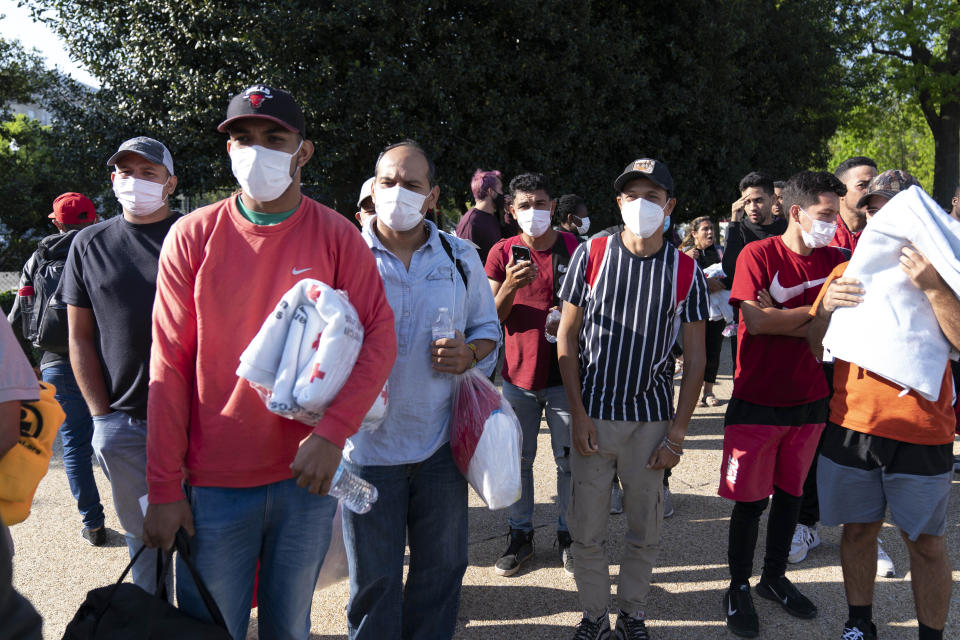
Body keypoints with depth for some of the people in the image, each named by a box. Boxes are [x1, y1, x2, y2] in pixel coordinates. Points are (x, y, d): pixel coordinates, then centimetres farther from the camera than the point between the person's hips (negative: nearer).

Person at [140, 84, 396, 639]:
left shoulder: (336, 236, -3)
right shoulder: (194, 236, -3)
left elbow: (379, 337, -7)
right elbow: (170, 365, -4)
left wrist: (332, 433, -20)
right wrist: (164, 489, -5)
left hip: (308, 473, 1)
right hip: (214, 481, 0)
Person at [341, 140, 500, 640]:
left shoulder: (460, 258, 4)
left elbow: (488, 328, 13)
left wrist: (469, 354, -10)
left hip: (441, 443, 3)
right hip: (368, 443, -2)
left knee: (442, 567, 16)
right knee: (374, 578, 10)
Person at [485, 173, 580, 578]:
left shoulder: (574, 248, -1)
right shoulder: (503, 252, 1)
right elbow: (492, 319, -2)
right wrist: (509, 287, -21)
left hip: (564, 374, -1)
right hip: (518, 373, 1)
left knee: (569, 459, 7)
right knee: (518, 460, 8)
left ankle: (567, 533, 24)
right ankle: (521, 534, 24)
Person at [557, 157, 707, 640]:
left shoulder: (685, 271, 0)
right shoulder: (590, 254, -1)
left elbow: (695, 357, 2)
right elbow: (566, 338, 0)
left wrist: (678, 433, -3)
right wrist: (578, 414, -6)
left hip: (652, 420, 1)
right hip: (593, 417, 0)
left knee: (645, 531, 11)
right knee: (586, 530, 6)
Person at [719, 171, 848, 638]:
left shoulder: (834, 260, 5)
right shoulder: (757, 255, -10)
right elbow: (756, 322, -20)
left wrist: (782, 318, -20)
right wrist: (816, 311, -13)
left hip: (809, 401, 5)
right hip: (757, 401, -5)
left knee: (790, 492, 15)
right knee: (750, 499, 3)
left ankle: (774, 577, 34)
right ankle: (738, 587, 21)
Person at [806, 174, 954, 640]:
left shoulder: (938, 270, 1)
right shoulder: (847, 272, 10)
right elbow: (815, 347, 10)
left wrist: (932, 288, -24)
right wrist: (826, 307, -10)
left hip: (921, 431, -3)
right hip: (851, 424, 3)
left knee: (926, 543, 6)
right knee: (858, 529, 13)